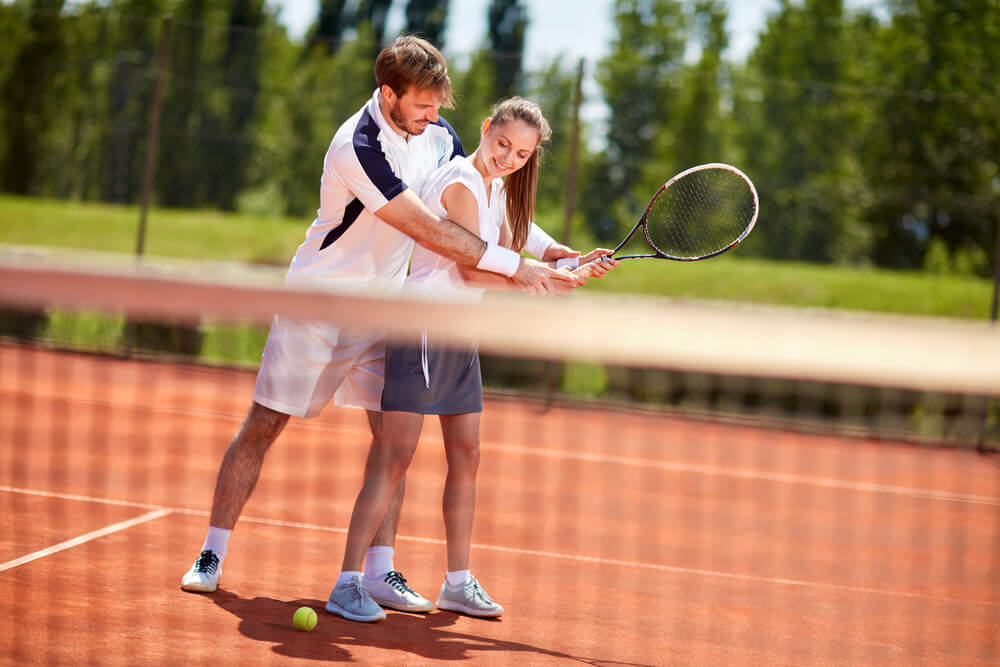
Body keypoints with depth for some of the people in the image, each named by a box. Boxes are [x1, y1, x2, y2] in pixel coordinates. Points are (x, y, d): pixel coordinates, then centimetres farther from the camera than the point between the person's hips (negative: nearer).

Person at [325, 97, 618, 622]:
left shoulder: (495, 189, 14)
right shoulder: (462, 183, -15)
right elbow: (473, 269, -19)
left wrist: (569, 266, 1)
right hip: (424, 323, -9)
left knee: (466, 456, 10)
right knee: (396, 454, -13)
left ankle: (458, 583, 19)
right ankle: (347, 583, -12)